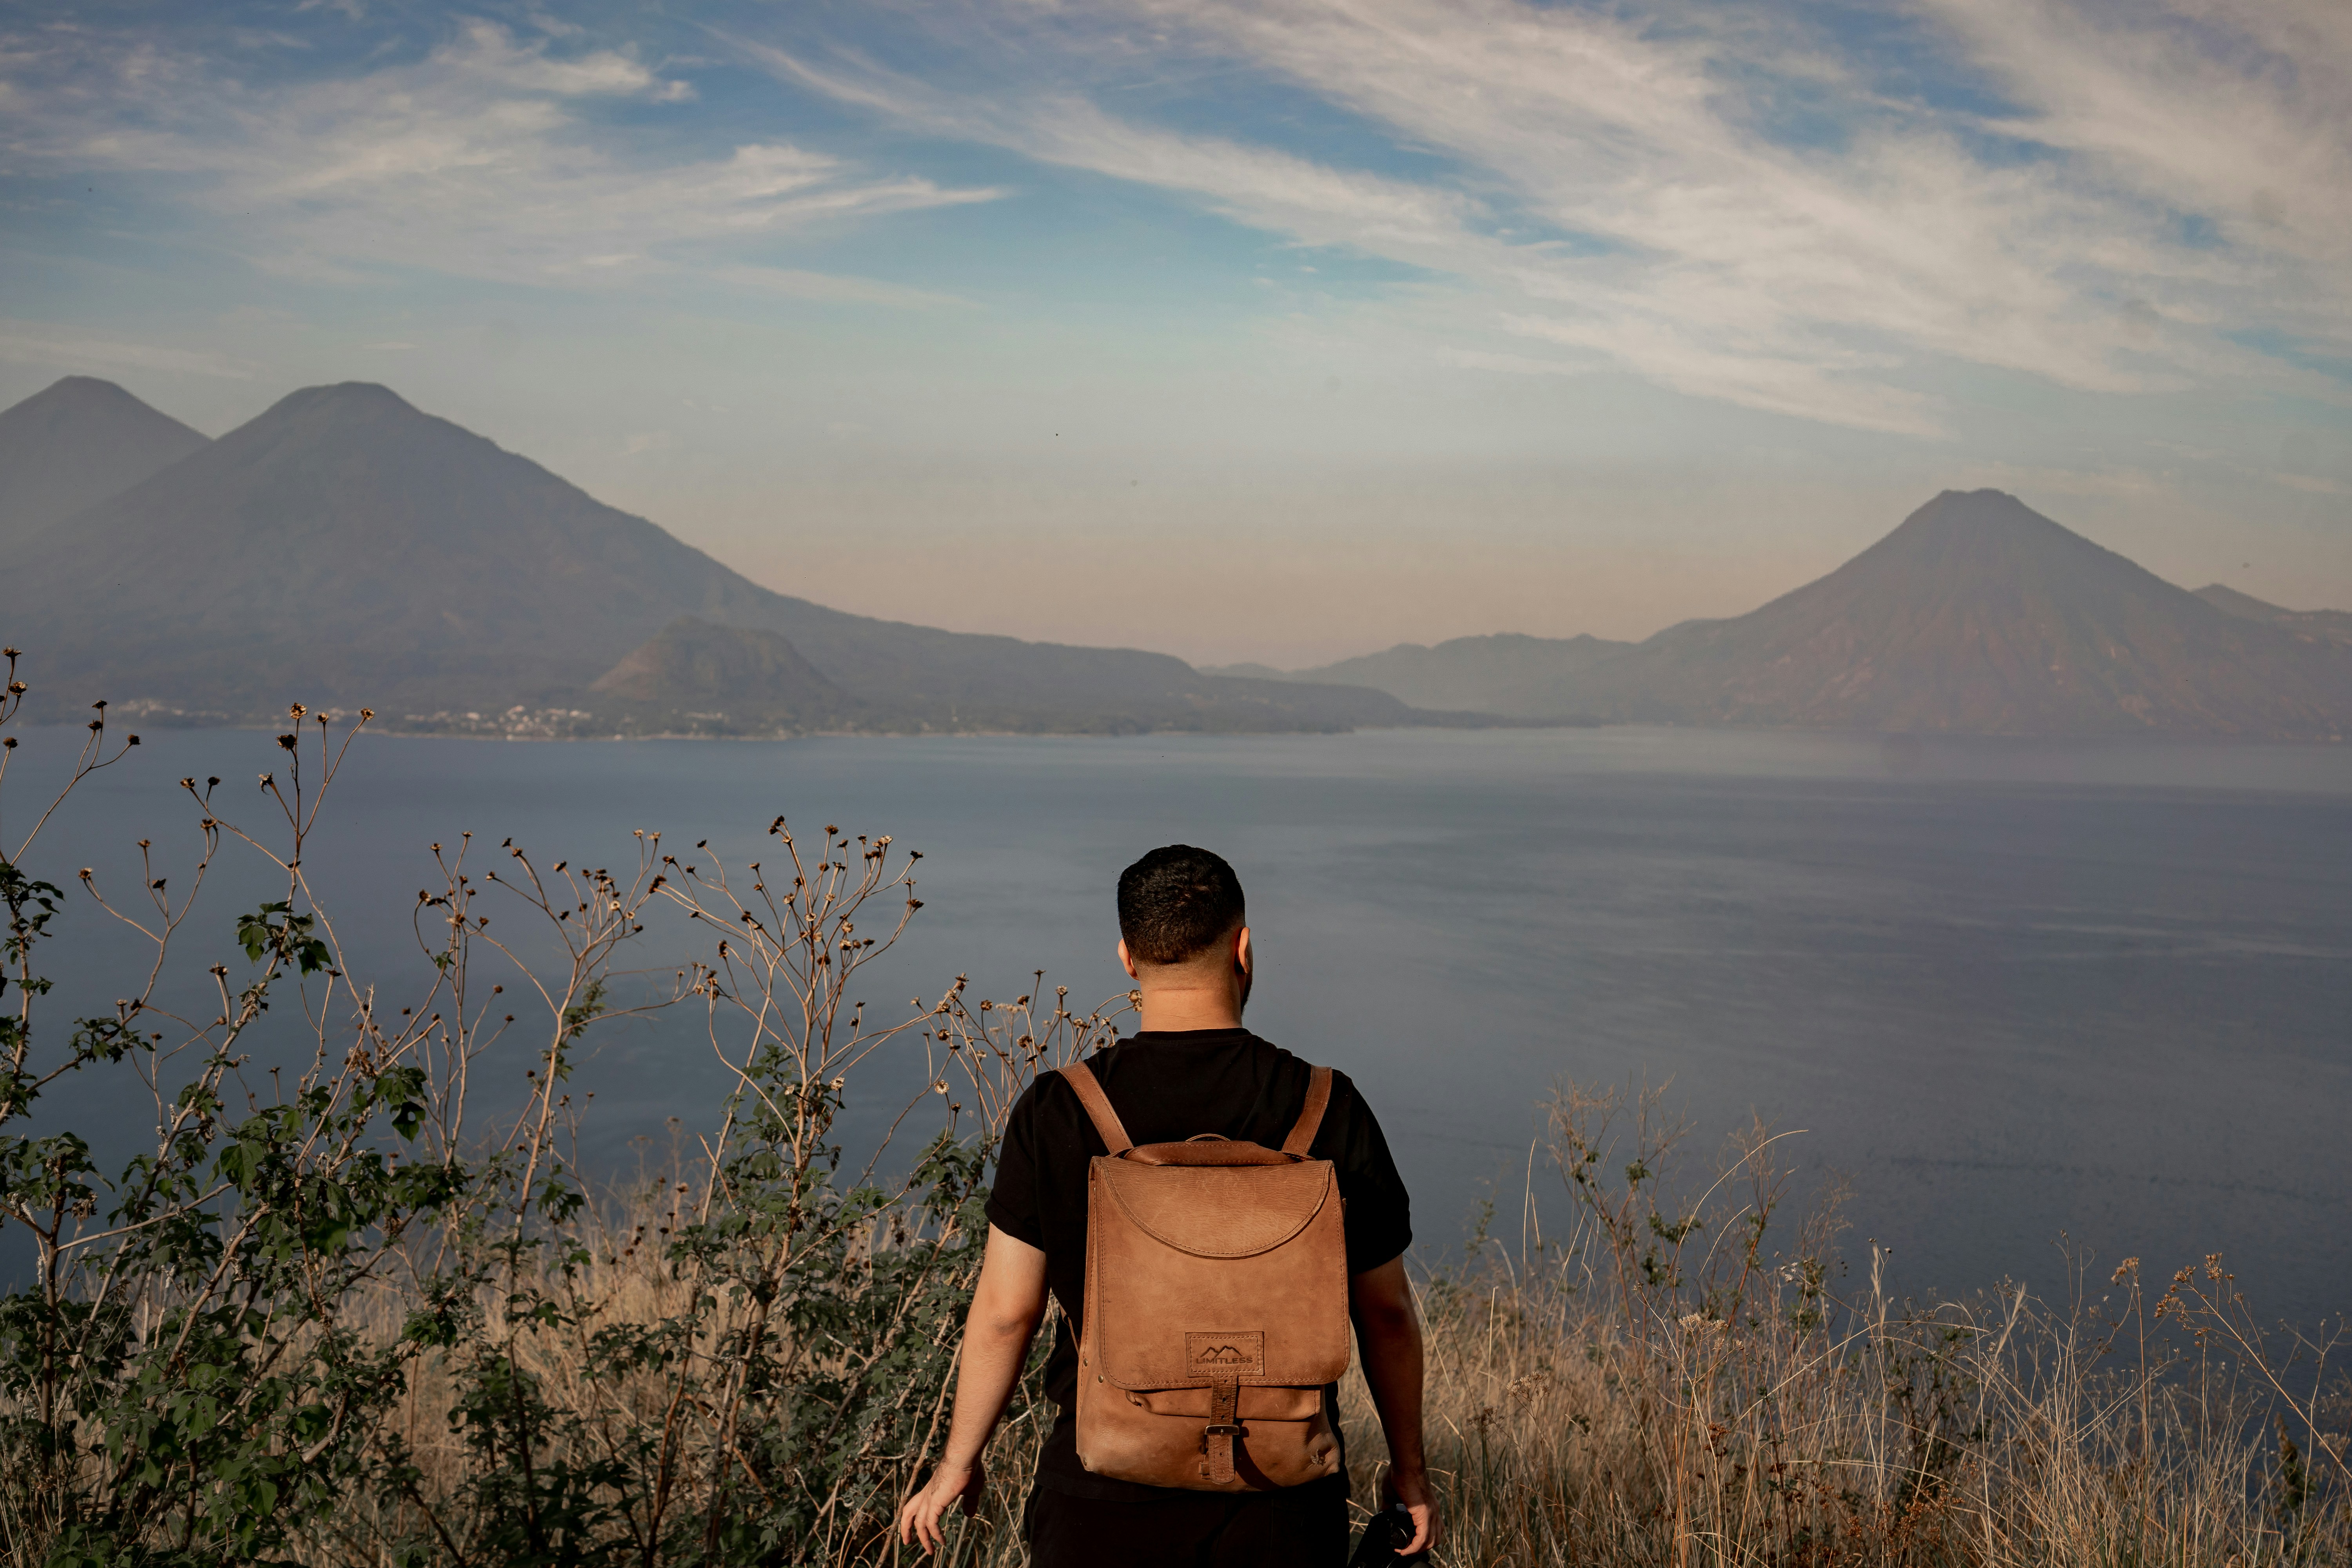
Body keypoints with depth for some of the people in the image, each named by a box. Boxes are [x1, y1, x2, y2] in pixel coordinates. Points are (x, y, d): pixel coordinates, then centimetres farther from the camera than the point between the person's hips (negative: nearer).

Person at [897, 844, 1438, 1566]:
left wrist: (959, 1462, 11)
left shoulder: (1056, 1112, -9)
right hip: (1280, 1502, 1)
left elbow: (1004, 1311, -4)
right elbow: (1386, 1313, 1)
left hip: (1104, 1502, 0)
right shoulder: (1327, 1109, -7)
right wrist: (1409, 1465, 16)